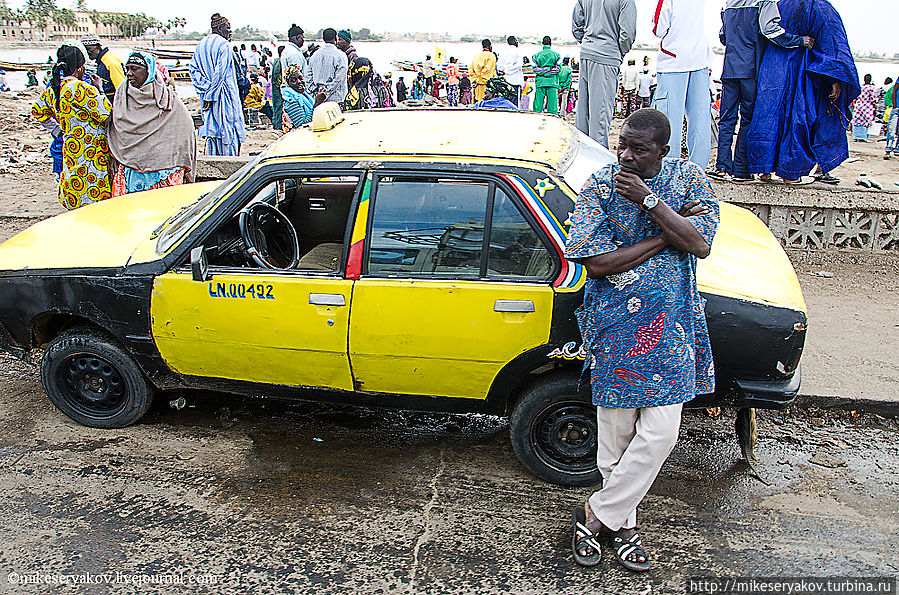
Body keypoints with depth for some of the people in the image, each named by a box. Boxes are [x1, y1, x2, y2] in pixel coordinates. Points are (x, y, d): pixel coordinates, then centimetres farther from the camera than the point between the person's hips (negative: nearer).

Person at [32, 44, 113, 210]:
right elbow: (106, 115, -14)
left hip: (69, 146, 8)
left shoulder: (53, 89, 7)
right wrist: (100, 90, -3)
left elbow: (37, 111, 22)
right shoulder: (84, 89, -19)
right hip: (90, 150, -8)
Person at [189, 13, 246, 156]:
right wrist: (211, 95, -17)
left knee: (212, 127, 13)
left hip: (208, 93, 8)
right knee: (228, 128, -2)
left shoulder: (201, 44, 10)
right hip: (224, 94, -8)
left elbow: (193, 68, 7)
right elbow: (220, 72, -20)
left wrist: (205, 87, -1)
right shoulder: (223, 44, -13)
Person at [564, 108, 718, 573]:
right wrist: (667, 233, -12)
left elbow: (700, 245, -10)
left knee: (659, 433, -2)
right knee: (616, 434, 6)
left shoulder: (688, 178, 3)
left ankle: (596, 515, 15)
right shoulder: (600, 187, -4)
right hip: (616, 323, -2)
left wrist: (649, 200, -18)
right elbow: (596, 264, -14)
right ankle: (622, 522, 27)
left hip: (671, 324, 2)